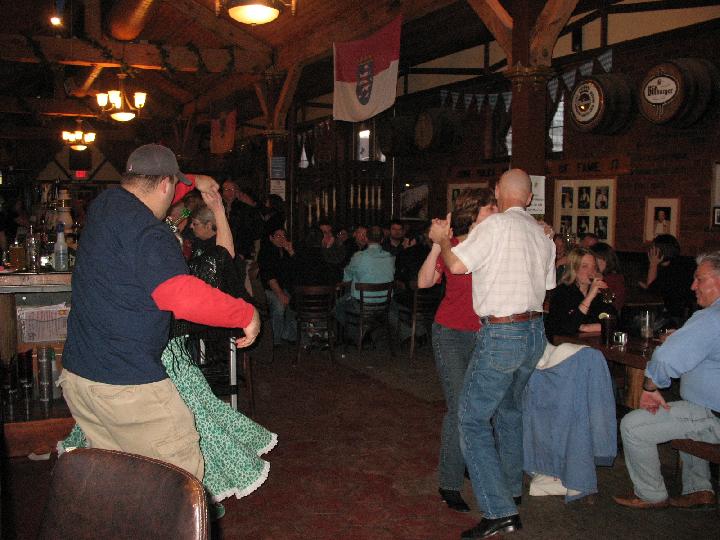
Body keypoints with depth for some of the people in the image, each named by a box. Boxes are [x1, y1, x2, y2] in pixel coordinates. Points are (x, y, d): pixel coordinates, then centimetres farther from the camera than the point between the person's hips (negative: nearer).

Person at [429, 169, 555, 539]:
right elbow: (546, 285, 17)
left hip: (501, 334, -8)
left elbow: (457, 264, -18)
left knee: (472, 418, -2)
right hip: (535, 331, 9)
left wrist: (442, 239, 1)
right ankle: (511, 488, 39)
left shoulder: (496, 224, -12)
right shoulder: (542, 235, 12)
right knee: (509, 409, 25)